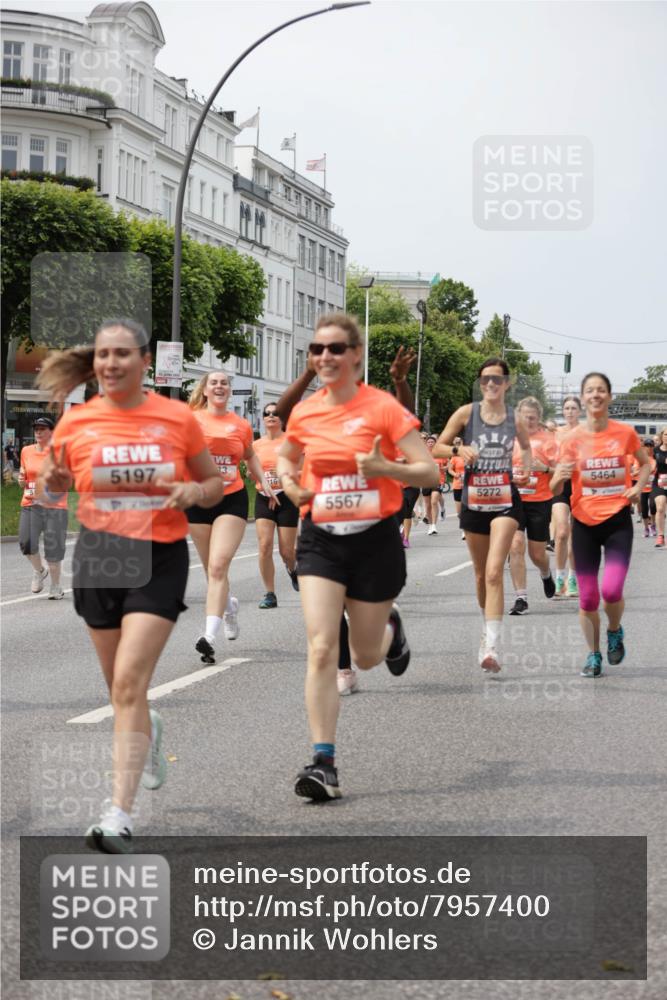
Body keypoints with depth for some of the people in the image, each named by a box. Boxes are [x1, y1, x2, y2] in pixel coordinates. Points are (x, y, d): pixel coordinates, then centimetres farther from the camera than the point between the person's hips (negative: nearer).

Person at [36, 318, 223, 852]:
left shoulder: (178, 418, -3)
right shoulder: (76, 422, 0)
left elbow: (214, 481, 9)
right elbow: (52, 488, 11)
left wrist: (194, 492, -14)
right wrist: (53, 482, -13)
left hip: (160, 559, -3)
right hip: (99, 557, 3)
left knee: (129, 683, -15)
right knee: (120, 686, 15)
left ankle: (119, 818, -15)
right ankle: (148, 729, 52)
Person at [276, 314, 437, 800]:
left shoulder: (383, 407, -9)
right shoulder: (304, 413, 3)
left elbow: (430, 472, -10)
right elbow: (286, 457, 24)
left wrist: (384, 467, -27)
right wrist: (290, 483, 1)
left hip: (375, 539, -2)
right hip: (320, 539, 2)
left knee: (365, 657, 11)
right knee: (322, 649, -13)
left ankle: (391, 626, 48)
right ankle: (324, 761, -10)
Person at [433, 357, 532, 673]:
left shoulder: (515, 419, 3)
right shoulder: (466, 413, -1)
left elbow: (526, 447, 23)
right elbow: (437, 448, 2)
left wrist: (526, 469, 4)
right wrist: (459, 449, -18)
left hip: (505, 502, -2)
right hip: (473, 502, 2)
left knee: (494, 572, -17)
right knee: (481, 574, 14)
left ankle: (492, 646, -24)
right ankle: (488, 626, 40)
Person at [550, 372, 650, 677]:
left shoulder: (625, 432, -3)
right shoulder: (572, 439, -4)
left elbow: (645, 463, 16)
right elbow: (555, 489, -3)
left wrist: (638, 486, -3)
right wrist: (559, 477, -26)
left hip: (618, 520, -1)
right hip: (584, 522, 1)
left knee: (611, 590, -16)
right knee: (588, 597, 3)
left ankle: (614, 630, 16)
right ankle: (593, 654, 24)